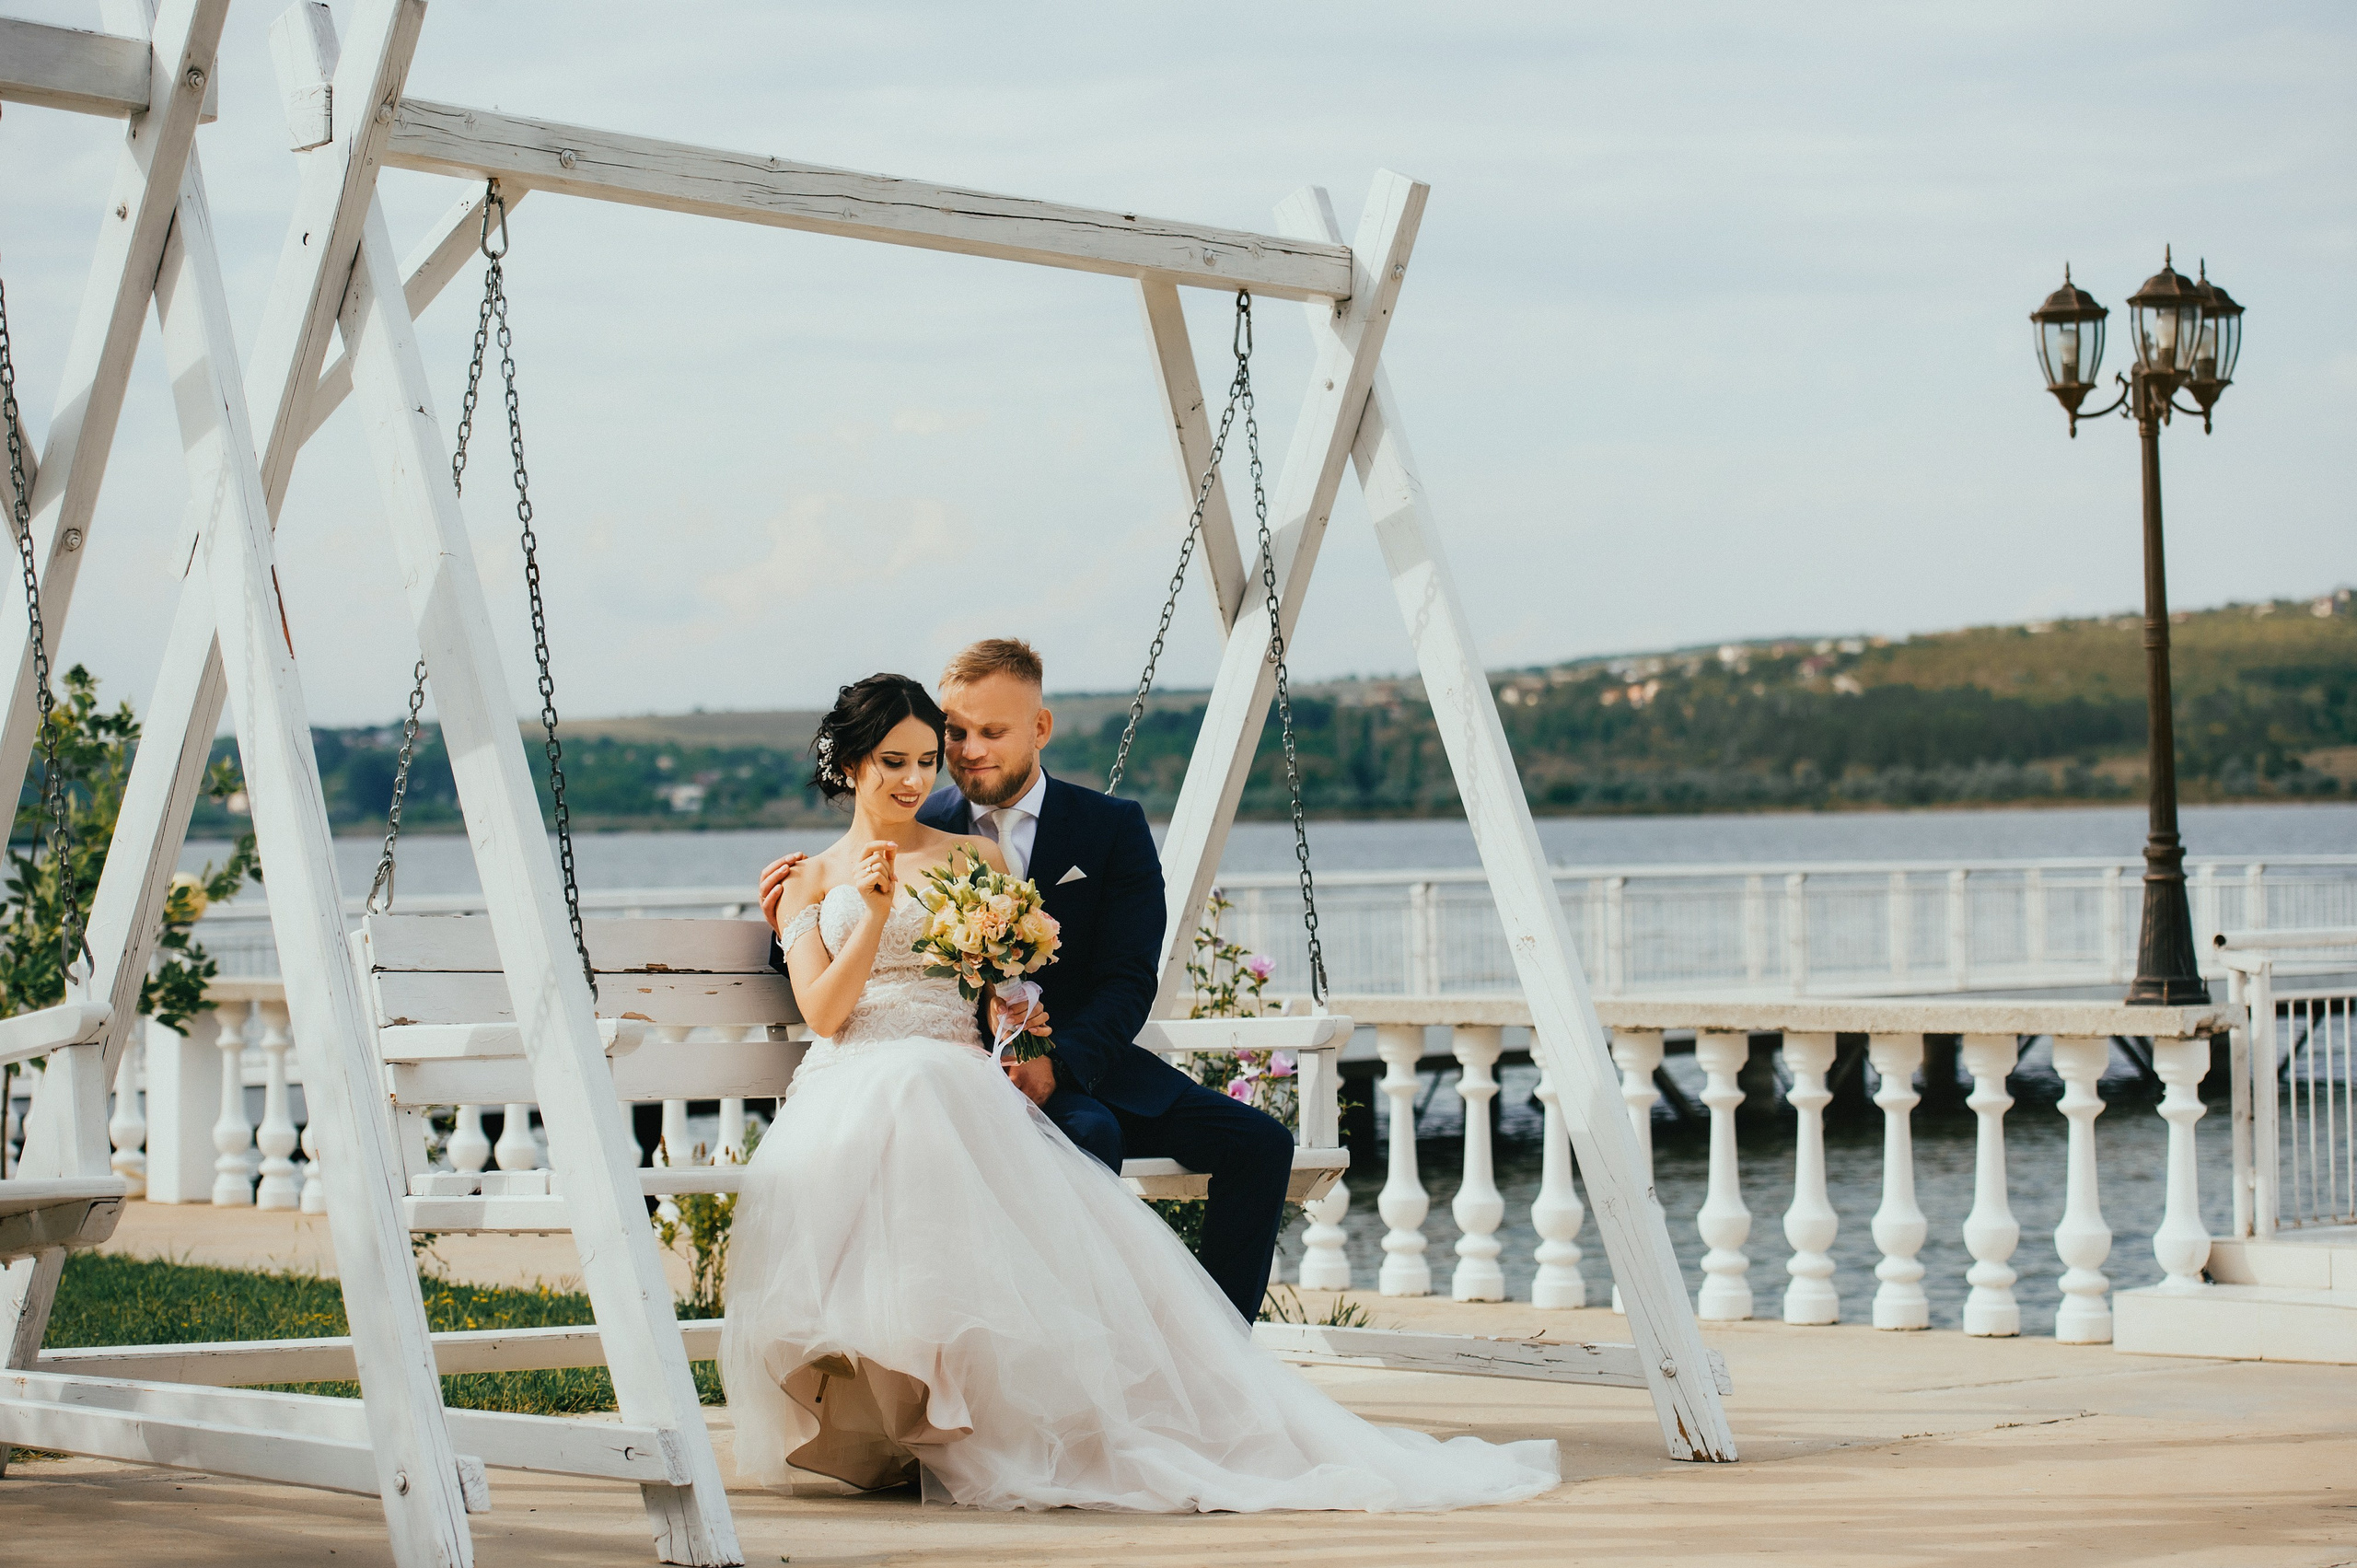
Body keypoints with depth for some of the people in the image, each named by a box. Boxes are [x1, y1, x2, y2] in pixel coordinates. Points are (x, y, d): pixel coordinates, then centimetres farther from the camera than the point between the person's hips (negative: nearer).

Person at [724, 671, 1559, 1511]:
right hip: (847, 1089, -1)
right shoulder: (812, 881, 19)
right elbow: (823, 1011, 5)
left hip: (958, 1080, 1)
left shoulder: (973, 858, 19)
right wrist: (873, 913, -8)